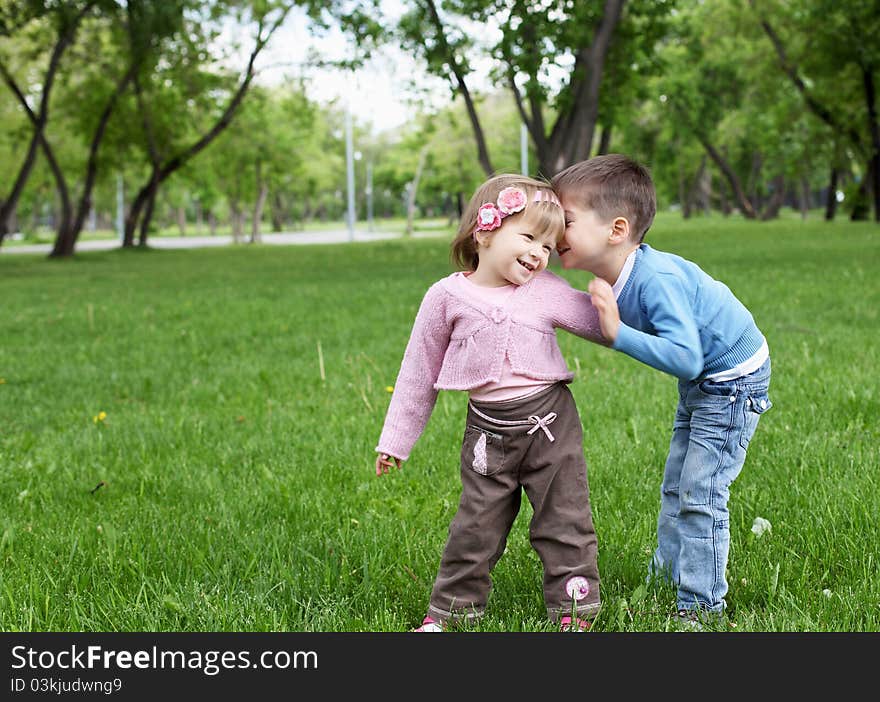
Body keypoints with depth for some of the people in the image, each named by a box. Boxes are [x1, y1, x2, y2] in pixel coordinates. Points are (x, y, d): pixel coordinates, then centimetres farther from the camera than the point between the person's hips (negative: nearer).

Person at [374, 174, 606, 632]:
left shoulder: (548, 291, -3)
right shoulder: (448, 296, -5)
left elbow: (604, 323, 9)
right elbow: (419, 371, 3)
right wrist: (395, 440, 7)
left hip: (550, 422, 1)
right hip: (488, 430, -1)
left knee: (564, 520, 6)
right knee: (475, 526, 6)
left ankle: (572, 611, 19)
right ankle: (450, 609, 23)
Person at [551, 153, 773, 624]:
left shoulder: (656, 280, -35)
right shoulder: (613, 277, -9)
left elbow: (685, 358, -43)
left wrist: (619, 333, -44)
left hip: (733, 377, -9)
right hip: (699, 382, 9)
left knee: (700, 493, -8)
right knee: (676, 487, 17)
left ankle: (701, 606, 3)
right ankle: (665, 577, 31)